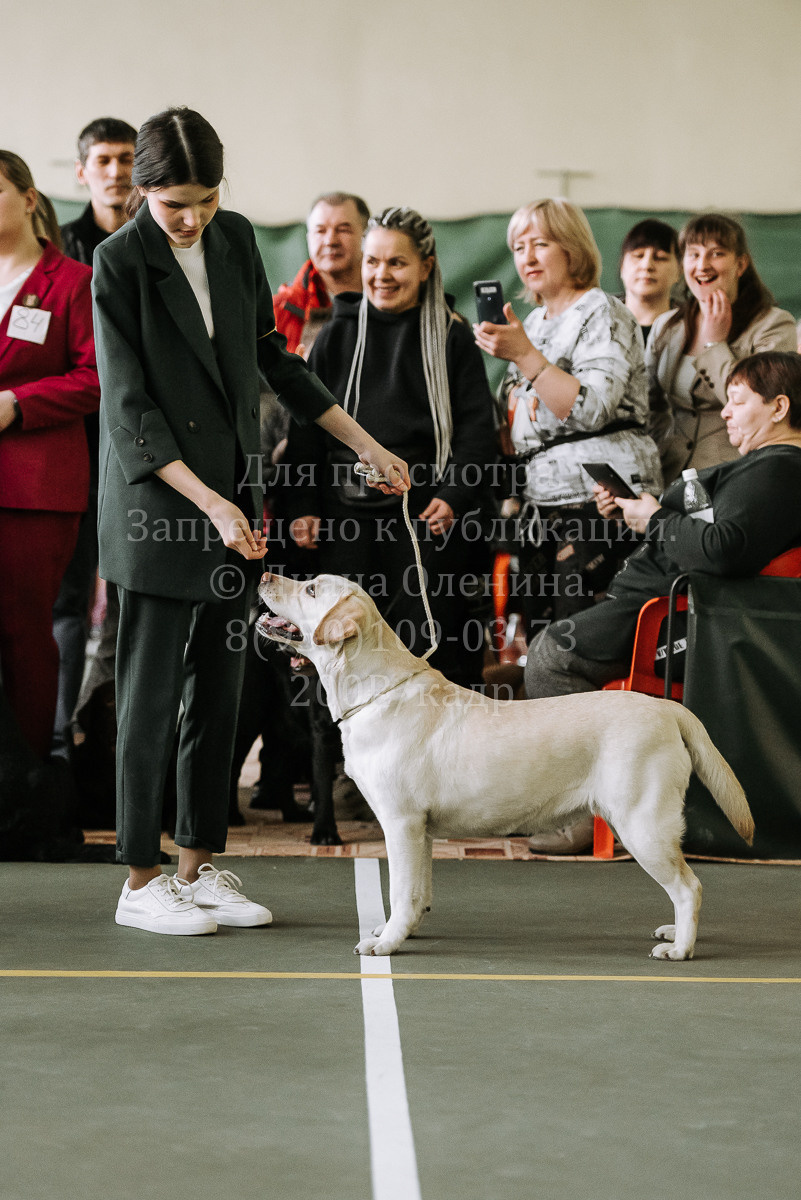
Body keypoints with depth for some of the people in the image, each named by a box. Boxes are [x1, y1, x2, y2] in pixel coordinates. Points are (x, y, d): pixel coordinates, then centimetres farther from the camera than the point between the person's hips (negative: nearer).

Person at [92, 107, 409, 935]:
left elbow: (271, 358, 17)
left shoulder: (235, 240, 6)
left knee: (220, 688, 9)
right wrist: (209, 502, -22)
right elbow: (129, 408, -14)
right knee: (153, 690, -3)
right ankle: (140, 882, 5)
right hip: (157, 504, -6)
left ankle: (199, 866, 18)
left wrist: (364, 445, 17)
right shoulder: (120, 262, -12)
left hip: (234, 496, 6)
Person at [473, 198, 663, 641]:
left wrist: (524, 355, -20)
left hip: (597, 493, -8)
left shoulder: (602, 314, -3)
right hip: (540, 500, 8)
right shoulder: (533, 322, 22)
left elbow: (591, 409, -18)